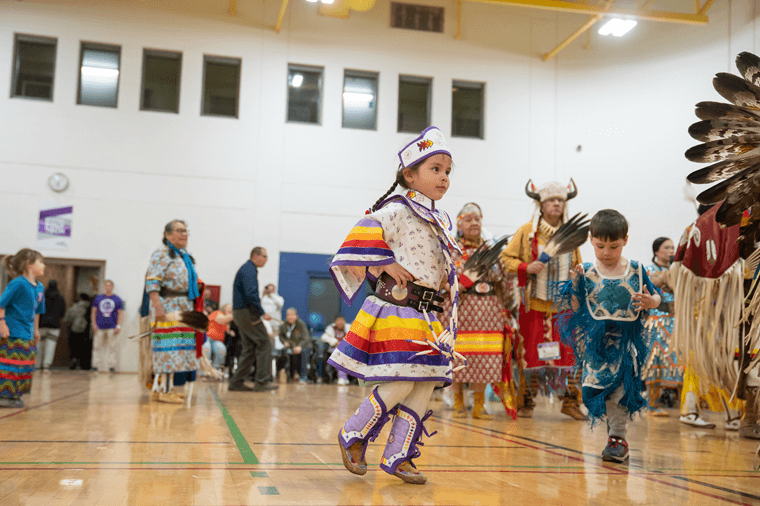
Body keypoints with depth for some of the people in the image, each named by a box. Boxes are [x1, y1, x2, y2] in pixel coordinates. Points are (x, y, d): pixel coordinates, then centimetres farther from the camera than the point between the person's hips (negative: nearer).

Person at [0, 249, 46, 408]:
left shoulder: (40, 287, 10)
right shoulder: (18, 284, -15)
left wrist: (36, 330, 23)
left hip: (27, 335, 9)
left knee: (24, 367, 10)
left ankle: (13, 395, 19)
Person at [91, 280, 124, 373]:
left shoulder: (117, 299, 7)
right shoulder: (98, 298, 12)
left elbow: (120, 313, 5)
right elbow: (94, 312, 14)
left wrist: (118, 326, -4)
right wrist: (94, 324, 3)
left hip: (112, 327, -2)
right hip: (100, 327, 2)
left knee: (112, 347, -3)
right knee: (97, 347, 1)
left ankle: (112, 366, 1)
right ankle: (97, 366, 7)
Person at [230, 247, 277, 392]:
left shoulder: (247, 269, 20)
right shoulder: (249, 270, -13)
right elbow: (251, 294, -24)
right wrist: (262, 313, -21)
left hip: (240, 313, 10)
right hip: (247, 313, -10)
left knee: (249, 348, 11)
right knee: (264, 343, -6)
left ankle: (236, 382, 10)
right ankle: (262, 382, -5)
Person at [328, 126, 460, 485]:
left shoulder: (442, 222, 16)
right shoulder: (397, 211, -8)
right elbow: (358, 243, -14)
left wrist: (446, 279, 12)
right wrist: (385, 266, -15)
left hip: (428, 317, 8)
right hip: (396, 310, -8)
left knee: (426, 385, 5)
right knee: (402, 383, -11)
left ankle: (397, 457, 16)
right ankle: (353, 435, 11)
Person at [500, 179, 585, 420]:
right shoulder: (527, 231, 1)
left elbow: (577, 266, 22)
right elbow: (506, 257, 1)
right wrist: (525, 268, -15)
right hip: (535, 303, -3)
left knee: (571, 350, -3)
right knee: (530, 352, 2)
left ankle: (571, 402, 7)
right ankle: (526, 403, 12)